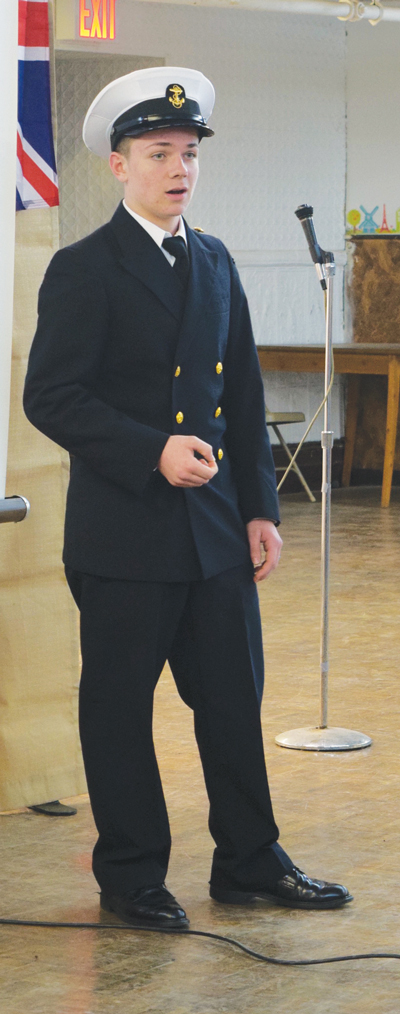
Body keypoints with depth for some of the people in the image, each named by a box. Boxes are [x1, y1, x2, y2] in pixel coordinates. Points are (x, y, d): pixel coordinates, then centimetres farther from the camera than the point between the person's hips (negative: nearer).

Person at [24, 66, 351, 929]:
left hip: (216, 532, 6)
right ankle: (131, 877, 16)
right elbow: (50, 397, -14)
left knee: (234, 698, 10)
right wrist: (153, 452, -21)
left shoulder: (215, 264, 13)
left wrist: (260, 508, 10)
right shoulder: (84, 271, -8)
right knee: (119, 710, 4)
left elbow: (244, 396, 16)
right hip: (124, 534, -6)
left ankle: (249, 864, 22)